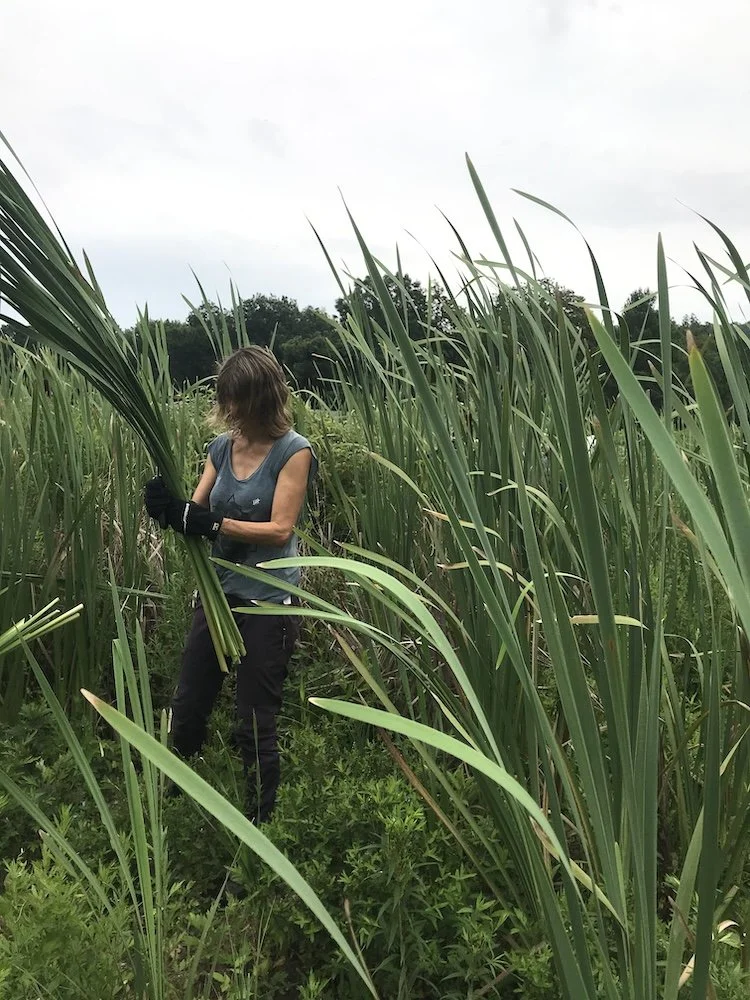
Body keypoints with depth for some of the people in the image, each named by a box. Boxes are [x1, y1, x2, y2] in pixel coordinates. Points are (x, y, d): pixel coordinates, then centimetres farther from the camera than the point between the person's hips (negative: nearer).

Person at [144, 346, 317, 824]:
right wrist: (170, 506, -20)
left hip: (268, 602, -6)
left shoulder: (294, 451, -11)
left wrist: (210, 523, -27)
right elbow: (197, 511, 3)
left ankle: (261, 821, 26)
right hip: (218, 592, 6)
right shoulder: (222, 447, 6)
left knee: (256, 725, 5)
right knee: (187, 709, 17)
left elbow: (279, 530, -18)